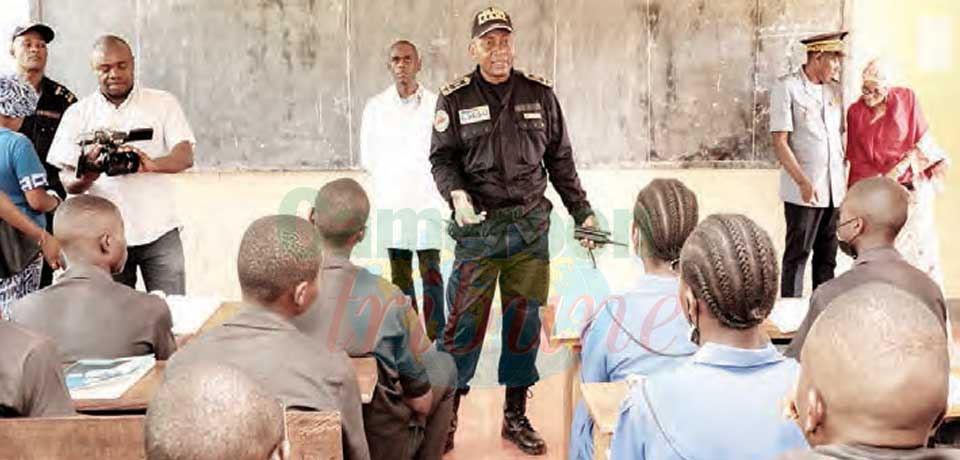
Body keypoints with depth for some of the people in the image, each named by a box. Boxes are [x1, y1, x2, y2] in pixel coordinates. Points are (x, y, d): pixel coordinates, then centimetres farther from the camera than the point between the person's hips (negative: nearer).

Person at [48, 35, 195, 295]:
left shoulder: (163, 103, 6)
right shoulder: (78, 113, 8)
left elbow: (185, 156, -5)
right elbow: (68, 182, 3)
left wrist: (151, 164, -26)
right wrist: (86, 178, -21)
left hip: (159, 232, -1)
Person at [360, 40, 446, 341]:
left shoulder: (435, 104, 0)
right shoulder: (376, 106, 7)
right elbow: (367, 157, 11)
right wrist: (389, 181, 4)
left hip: (427, 200, -2)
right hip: (390, 201, 2)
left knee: (431, 273, -4)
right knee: (399, 274, 6)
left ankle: (435, 339, 0)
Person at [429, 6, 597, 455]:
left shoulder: (539, 93, 7)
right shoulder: (454, 99, 1)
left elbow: (560, 159, 12)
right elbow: (441, 159, 1)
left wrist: (582, 212, 11)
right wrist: (455, 194, -19)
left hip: (530, 227, 3)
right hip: (478, 227, -2)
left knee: (524, 321, 8)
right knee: (464, 323, -2)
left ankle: (516, 417, 23)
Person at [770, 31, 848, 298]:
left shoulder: (834, 90, 14)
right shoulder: (787, 87, -5)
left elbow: (839, 135, 20)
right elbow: (780, 142, -10)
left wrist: (844, 178, 11)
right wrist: (803, 182, -18)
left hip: (835, 189, 6)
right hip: (803, 190, -6)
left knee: (827, 257, 10)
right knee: (797, 255, -1)